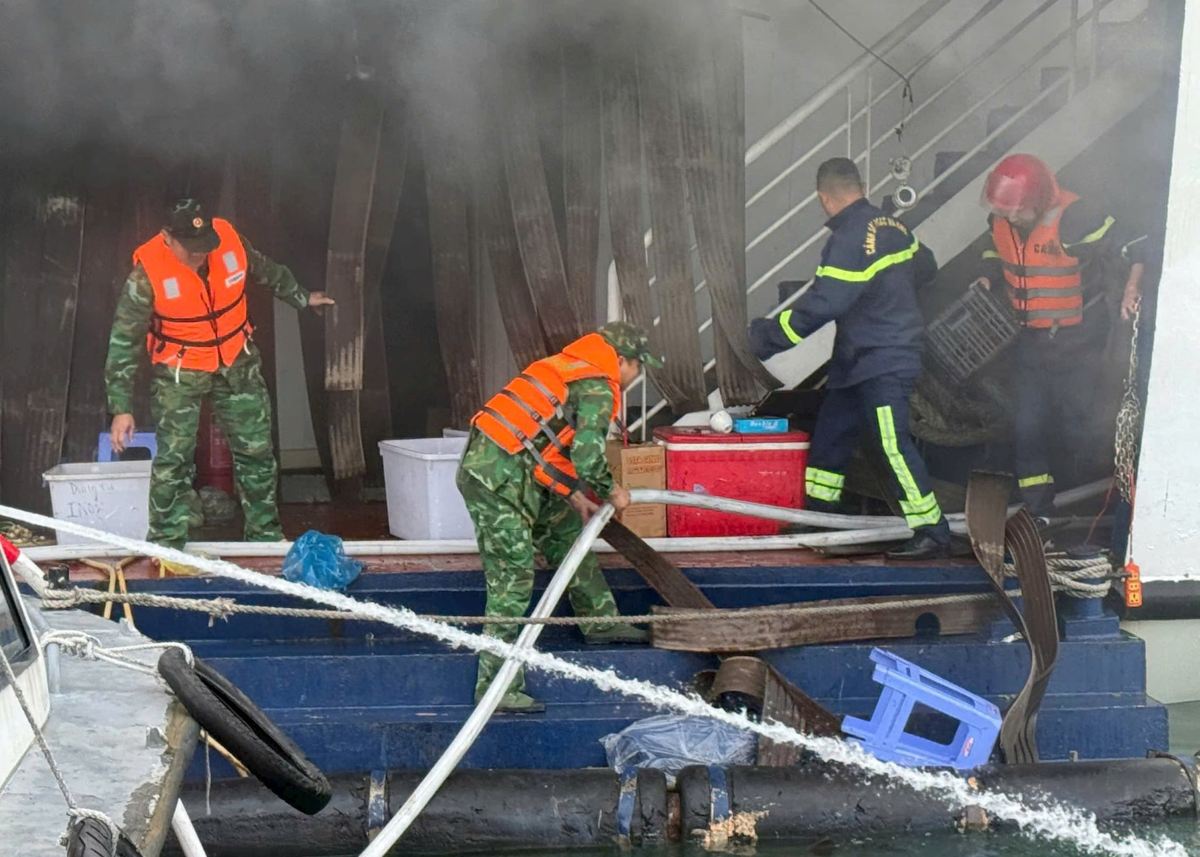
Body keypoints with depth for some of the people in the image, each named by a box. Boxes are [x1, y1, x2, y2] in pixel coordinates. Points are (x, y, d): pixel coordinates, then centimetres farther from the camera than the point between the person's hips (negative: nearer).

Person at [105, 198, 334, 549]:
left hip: (236, 365, 4)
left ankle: (265, 535, 21)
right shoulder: (147, 274, -24)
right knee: (173, 459, -9)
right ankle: (166, 544, 2)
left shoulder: (229, 240, -14)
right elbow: (123, 342, -18)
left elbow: (266, 271, 10)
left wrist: (301, 297, 27)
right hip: (179, 372, -4)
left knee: (256, 452, 7)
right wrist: (122, 408, -19)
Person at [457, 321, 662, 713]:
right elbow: (588, 457, -16)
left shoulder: (567, 367, 21)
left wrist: (573, 496, 25)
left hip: (482, 463, 10)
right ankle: (495, 687, -7)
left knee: (565, 533, 24)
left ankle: (601, 621, 37)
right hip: (501, 479, -10)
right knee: (513, 579, -8)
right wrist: (611, 493, 4)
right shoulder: (598, 389, -7)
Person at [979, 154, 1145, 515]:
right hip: (1030, 341, 6)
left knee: (1075, 426, 0)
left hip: (1076, 343, -6)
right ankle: (1037, 511, 15)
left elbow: (1133, 249, -20)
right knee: (1029, 429, 6)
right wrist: (987, 280, 2)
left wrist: (1132, 288, -34)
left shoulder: (1076, 220, -25)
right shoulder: (1000, 219, -5)